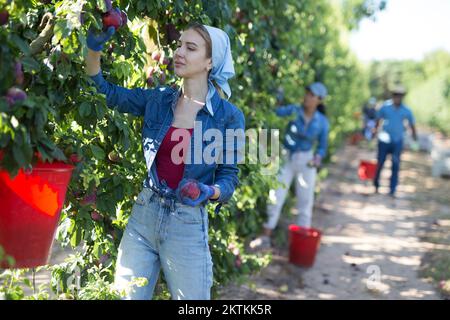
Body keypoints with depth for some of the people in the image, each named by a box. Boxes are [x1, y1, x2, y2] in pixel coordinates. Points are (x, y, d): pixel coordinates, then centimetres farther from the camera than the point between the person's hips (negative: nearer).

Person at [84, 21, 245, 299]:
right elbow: (105, 92, 6)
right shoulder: (158, 99, 4)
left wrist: (208, 192, -24)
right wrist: (94, 48, -8)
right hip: (143, 216, 4)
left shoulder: (229, 116, -7)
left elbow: (229, 178, -3)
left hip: (188, 224, -3)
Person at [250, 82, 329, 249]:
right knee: (275, 198, 0)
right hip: (287, 158, -1)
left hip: (306, 161, 1)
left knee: (305, 201, 6)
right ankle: (265, 237, 8)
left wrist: (318, 158, -14)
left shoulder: (322, 122, -3)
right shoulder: (294, 110, -8)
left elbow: (322, 146, 6)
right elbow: (275, 112, -24)